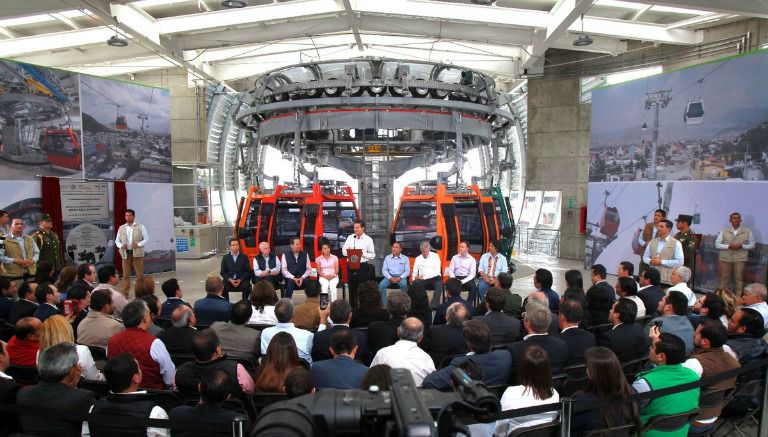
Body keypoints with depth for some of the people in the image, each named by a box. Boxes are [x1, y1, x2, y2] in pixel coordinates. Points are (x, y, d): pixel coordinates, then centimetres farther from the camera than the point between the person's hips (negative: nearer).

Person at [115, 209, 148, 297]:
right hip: (125, 253, 2)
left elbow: (146, 238, 1)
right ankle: (124, 293, 9)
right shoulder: (121, 228, 10)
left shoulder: (140, 227, 3)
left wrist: (138, 244, -15)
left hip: (137, 253, -2)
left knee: (139, 274, 2)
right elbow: (117, 240, 14)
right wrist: (121, 246, -7)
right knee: (125, 274, 3)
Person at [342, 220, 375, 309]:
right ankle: (352, 307, 22)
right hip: (351, 265, 3)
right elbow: (343, 251, 9)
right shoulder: (350, 237, 8)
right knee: (352, 288, 11)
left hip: (363, 266, -3)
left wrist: (363, 254, -18)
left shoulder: (368, 240, -2)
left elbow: (372, 255, -4)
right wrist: (348, 251, -12)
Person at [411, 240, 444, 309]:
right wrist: (414, 278, -10)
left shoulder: (435, 256, 2)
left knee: (439, 285, -35)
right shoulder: (418, 259, 13)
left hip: (434, 278, -2)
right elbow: (415, 272, 14)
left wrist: (424, 277, -16)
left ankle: (434, 306, -38)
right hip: (422, 280, 3)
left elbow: (437, 271, -9)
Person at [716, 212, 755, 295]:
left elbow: (752, 245, 7)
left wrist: (742, 246, -11)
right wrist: (728, 246, -14)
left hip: (740, 259, 0)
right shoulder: (724, 230, 3)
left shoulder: (748, 231, 4)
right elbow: (717, 244, 2)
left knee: (739, 278, 2)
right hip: (725, 258, 0)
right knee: (724, 279, 6)